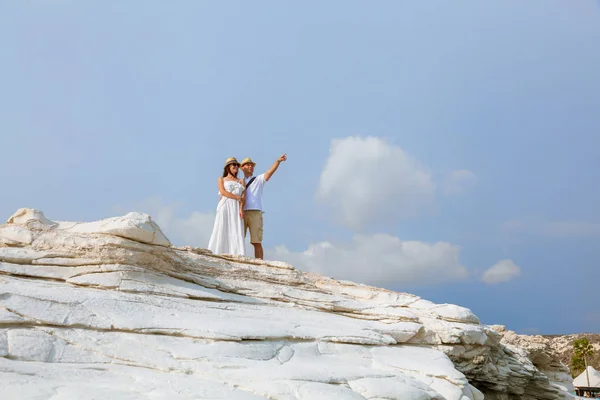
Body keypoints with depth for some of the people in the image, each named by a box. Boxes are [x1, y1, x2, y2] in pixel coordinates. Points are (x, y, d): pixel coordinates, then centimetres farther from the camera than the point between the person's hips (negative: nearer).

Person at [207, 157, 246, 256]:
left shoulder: (241, 181, 22)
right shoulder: (221, 179, 18)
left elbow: (243, 196, 7)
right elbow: (223, 192, 0)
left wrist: (241, 208, -11)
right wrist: (238, 197, -5)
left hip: (236, 208, 2)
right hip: (224, 206, -2)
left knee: (237, 232, -11)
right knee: (222, 230, -11)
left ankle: (236, 256, -21)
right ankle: (217, 254, -17)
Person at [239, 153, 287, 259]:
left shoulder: (258, 180, 15)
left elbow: (270, 172, -1)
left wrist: (278, 161, -16)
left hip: (255, 213, -2)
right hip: (241, 214, 2)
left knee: (257, 242, -6)